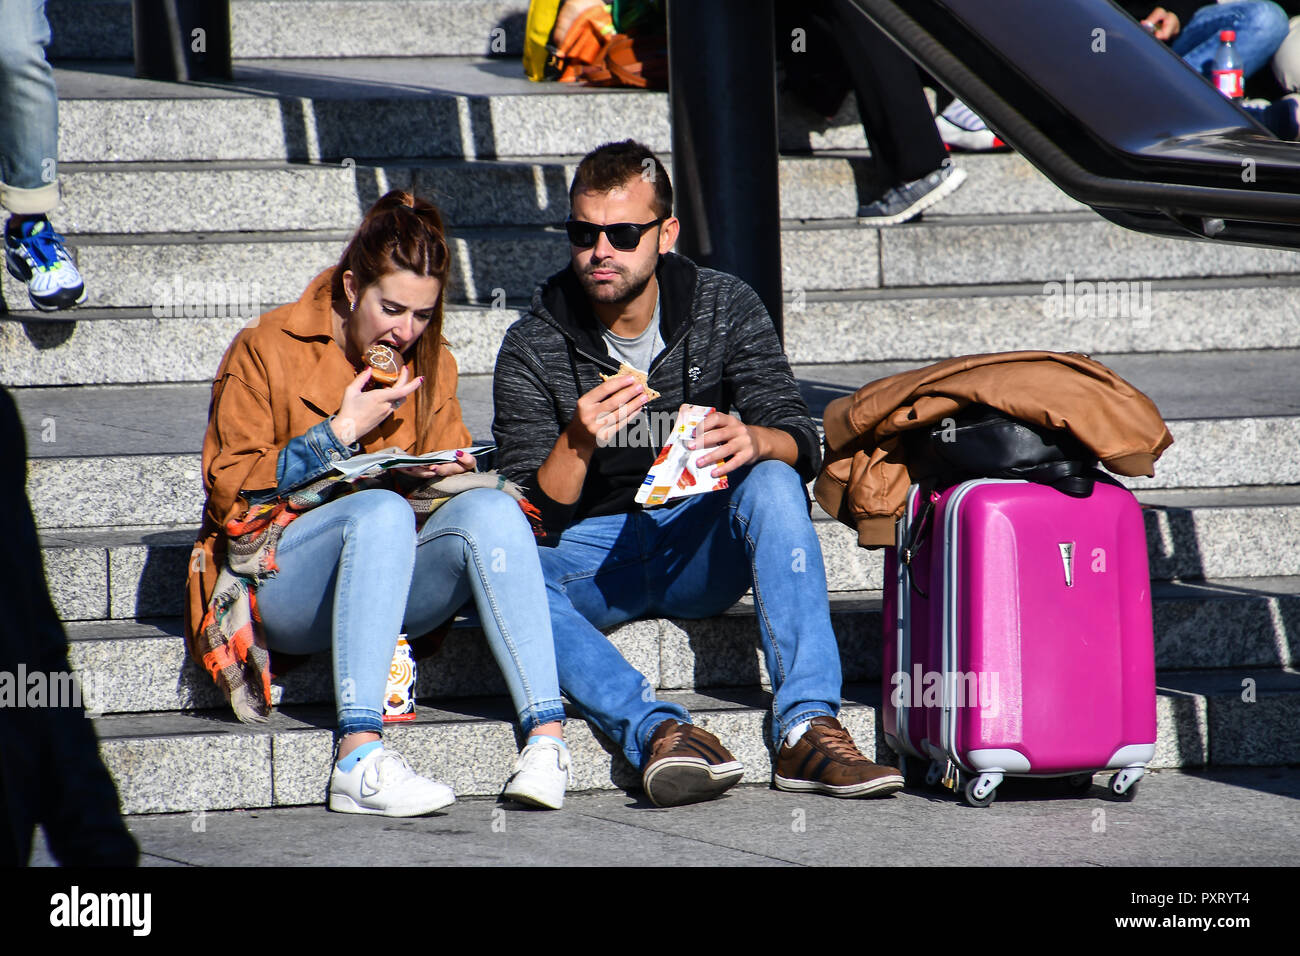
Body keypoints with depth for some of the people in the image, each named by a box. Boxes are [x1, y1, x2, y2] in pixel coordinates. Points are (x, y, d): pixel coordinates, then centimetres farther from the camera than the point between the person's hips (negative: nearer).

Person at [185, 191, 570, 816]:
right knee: (381, 511, -36)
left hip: (393, 585, 4)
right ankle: (358, 758, -48)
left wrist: (445, 475, -2)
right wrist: (339, 434, -11)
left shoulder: (430, 364, 13)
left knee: (488, 506, -26)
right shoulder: (265, 350, -2)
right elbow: (228, 491, -5)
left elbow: (449, 467, 22)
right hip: (277, 582, -4)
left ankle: (547, 736, -39)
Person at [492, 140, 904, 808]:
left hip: (700, 551, 1)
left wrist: (754, 441, -34)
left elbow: (800, 444, -10)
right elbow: (531, 516, -11)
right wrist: (576, 446, -32)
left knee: (773, 482, -30)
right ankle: (660, 730, -49)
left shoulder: (726, 308, -2)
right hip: (593, 562, -1)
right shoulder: (532, 347, -6)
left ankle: (807, 728, -38)